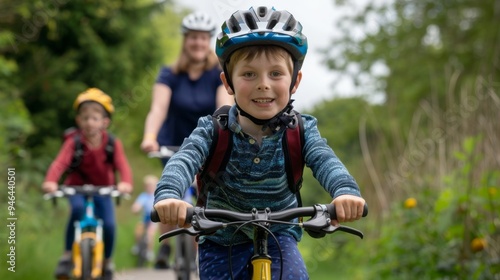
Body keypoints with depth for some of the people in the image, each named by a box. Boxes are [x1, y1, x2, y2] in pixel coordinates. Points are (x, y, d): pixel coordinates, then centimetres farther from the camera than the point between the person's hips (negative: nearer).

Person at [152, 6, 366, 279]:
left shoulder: (300, 131, -13)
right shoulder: (213, 131, -16)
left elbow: (325, 161, -31)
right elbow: (184, 160, -34)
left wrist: (346, 191, -56)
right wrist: (167, 194, -58)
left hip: (277, 236, 0)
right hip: (222, 241, 0)